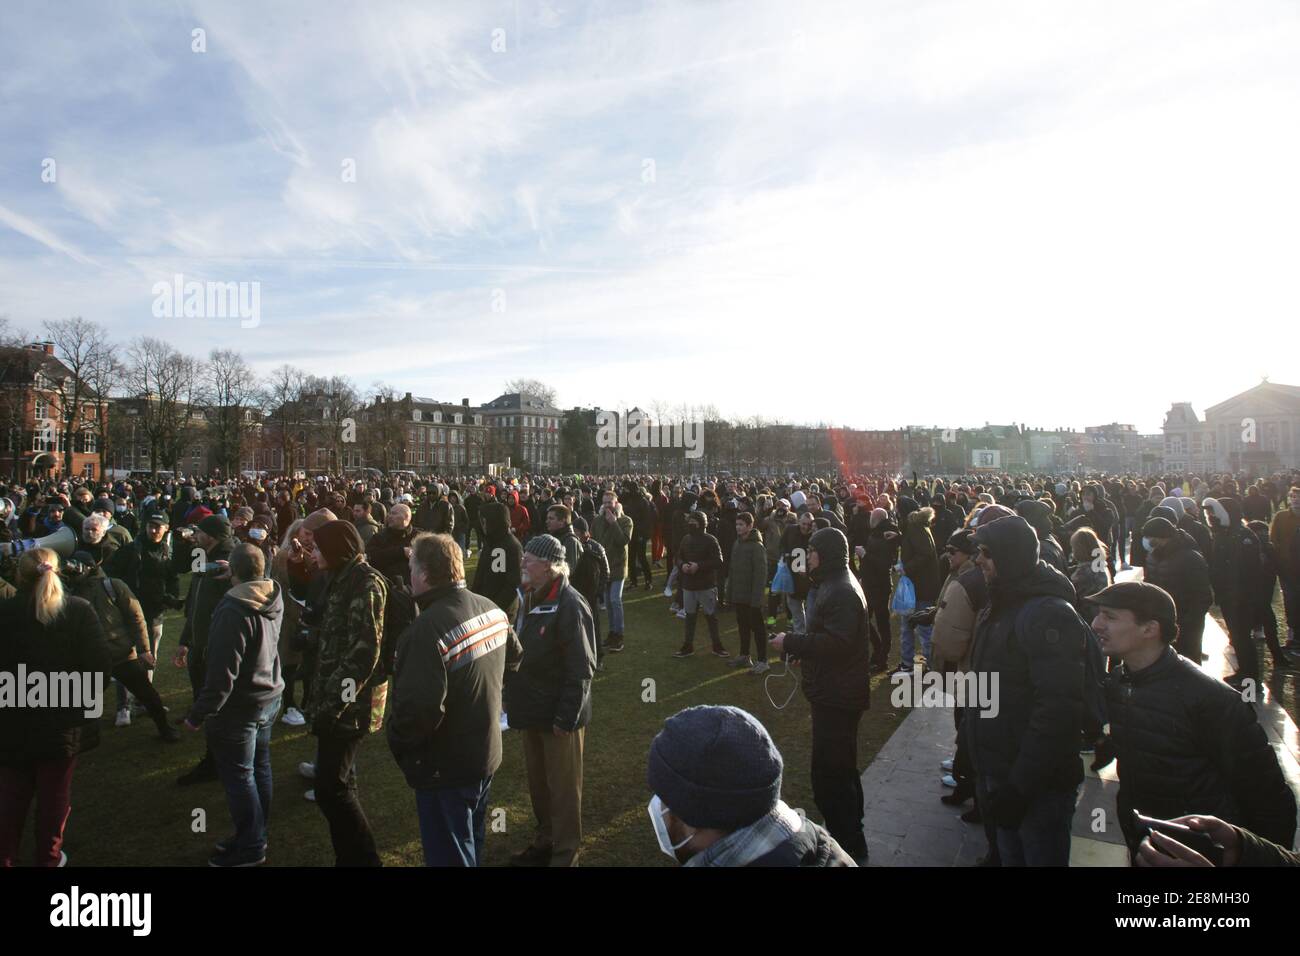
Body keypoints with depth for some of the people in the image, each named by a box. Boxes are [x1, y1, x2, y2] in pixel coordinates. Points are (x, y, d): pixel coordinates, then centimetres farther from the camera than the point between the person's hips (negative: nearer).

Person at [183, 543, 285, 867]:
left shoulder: (233, 612, -26)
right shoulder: (275, 600, -2)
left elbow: (222, 674, -25)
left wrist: (198, 714, -16)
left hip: (239, 707, -8)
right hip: (269, 697, 8)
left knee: (238, 776, 5)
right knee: (259, 768, 19)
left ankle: (250, 848, 16)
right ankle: (256, 834, 33)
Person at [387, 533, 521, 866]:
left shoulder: (427, 630, -29)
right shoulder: (492, 610, -2)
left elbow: (418, 709, -32)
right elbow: (513, 659, 13)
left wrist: (398, 743, -13)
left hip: (445, 768, -8)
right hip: (487, 752, 8)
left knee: (449, 855, 11)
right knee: (472, 845, 27)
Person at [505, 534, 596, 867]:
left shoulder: (570, 605, -22)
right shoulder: (531, 599, 5)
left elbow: (581, 669, -21)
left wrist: (565, 717, -21)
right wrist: (515, 700, 12)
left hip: (559, 715, -8)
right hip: (533, 710, 8)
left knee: (563, 787, 9)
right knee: (538, 783, 22)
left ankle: (565, 853, 25)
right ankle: (545, 840, 41)